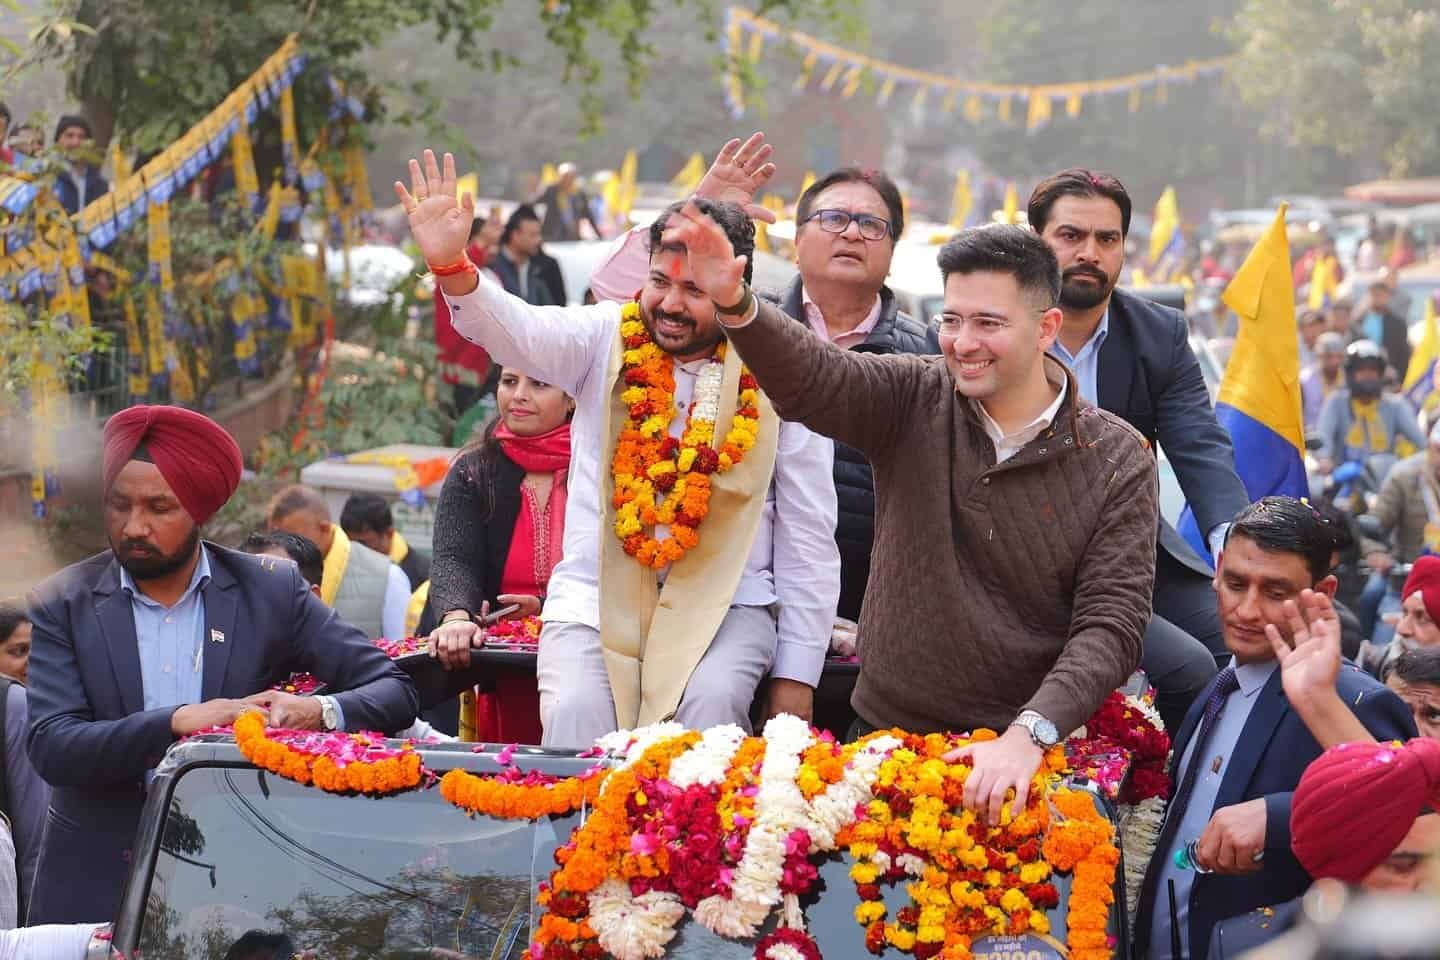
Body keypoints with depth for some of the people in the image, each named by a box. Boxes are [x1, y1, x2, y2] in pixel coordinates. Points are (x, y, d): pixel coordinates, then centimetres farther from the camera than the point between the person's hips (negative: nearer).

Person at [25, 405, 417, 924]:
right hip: (99, 882, 0)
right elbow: (50, 746, -12)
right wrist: (176, 723, -26)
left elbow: (394, 691, -2)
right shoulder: (64, 603, -2)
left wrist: (321, 711, -24)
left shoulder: (270, 593, -1)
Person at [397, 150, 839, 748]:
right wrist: (450, 267, -37)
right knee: (574, 716, -24)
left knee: (708, 706, -28)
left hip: (722, 606, -1)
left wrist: (795, 678, -3)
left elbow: (808, 537, 1)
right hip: (597, 598, 1)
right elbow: (520, 331, -15)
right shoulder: (607, 341, 4)